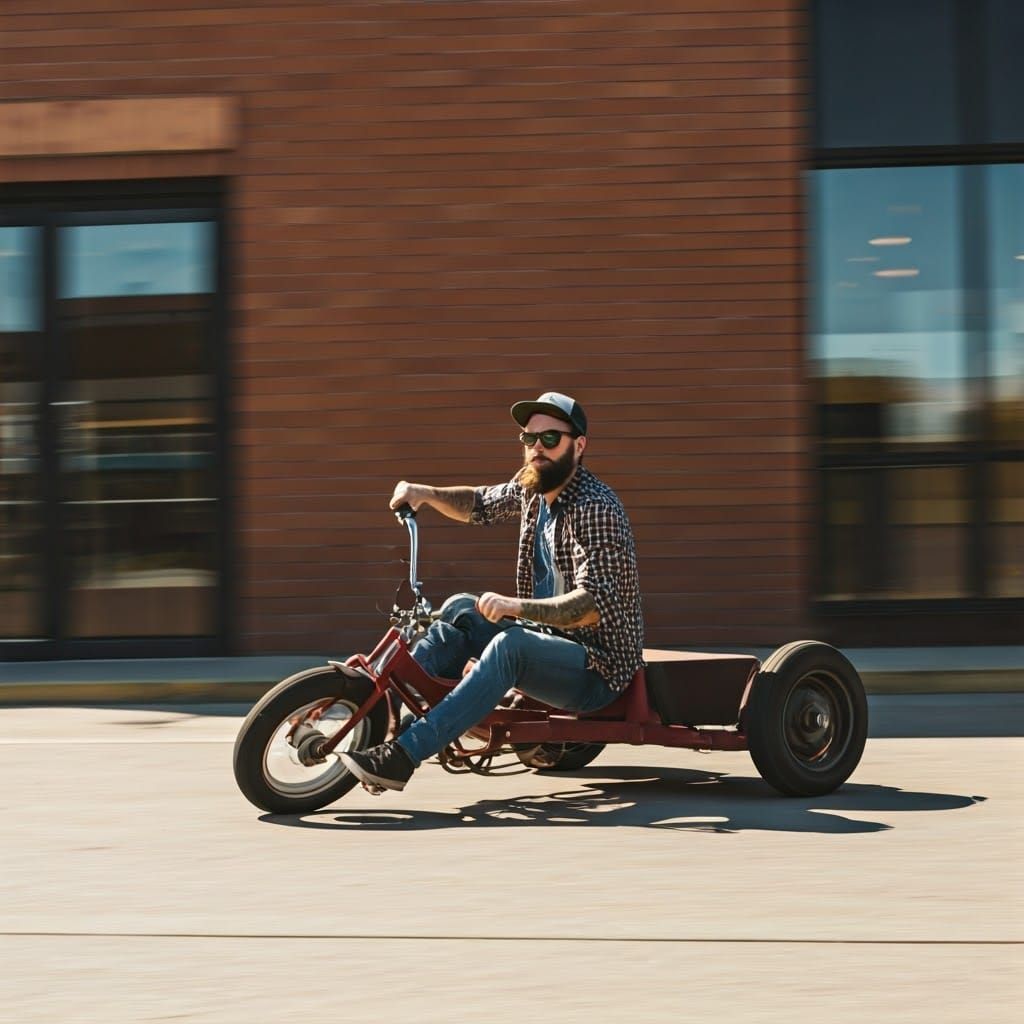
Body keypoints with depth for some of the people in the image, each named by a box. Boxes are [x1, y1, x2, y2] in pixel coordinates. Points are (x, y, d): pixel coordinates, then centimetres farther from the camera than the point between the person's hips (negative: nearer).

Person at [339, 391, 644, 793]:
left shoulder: (595, 507, -20)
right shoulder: (532, 485, 5)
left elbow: (594, 604, -29)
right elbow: (479, 504, 25)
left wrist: (516, 606, -38)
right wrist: (425, 494, 8)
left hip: (598, 668, -9)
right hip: (551, 642, 9)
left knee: (509, 646, -33)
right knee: (461, 610, 0)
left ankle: (403, 756, -36)